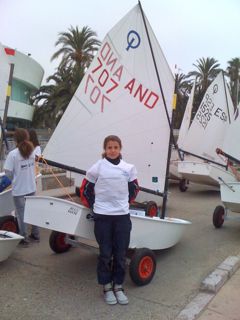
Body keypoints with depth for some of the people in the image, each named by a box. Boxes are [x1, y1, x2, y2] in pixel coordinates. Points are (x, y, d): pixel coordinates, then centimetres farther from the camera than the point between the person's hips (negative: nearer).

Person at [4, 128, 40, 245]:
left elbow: (8, 172, -14)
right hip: (31, 187, 5)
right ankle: (35, 234, 28)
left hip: (18, 189, -5)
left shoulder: (13, 154, -16)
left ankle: (24, 238, 16)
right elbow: (33, 167, 2)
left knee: (21, 214, 7)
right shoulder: (31, 152, 0)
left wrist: (14, 178, 5)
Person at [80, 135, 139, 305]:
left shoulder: (129, 168, 2)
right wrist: (92, 205, 9)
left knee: (121, 254, 8)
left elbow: (134, 189, 18)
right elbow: (85, 189, 6)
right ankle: (107, 287, 23)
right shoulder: (97, 167, -4)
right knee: (105, 253, 6)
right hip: (102, 216, -2)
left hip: (122, 216, 2)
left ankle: (118, 286, 25)